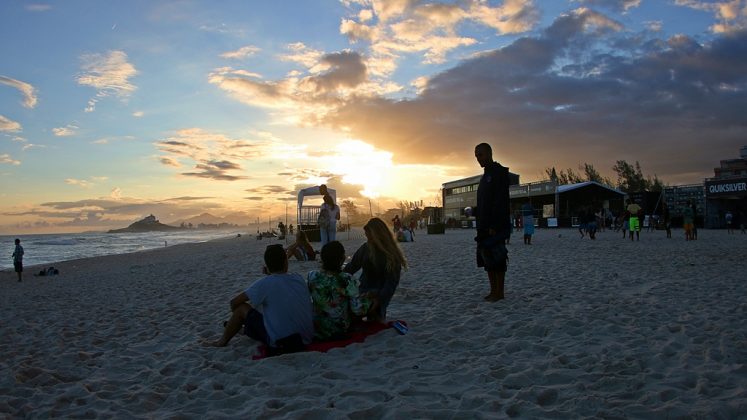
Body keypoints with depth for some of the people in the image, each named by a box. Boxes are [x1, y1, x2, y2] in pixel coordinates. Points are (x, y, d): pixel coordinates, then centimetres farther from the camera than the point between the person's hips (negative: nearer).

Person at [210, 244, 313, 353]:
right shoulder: (299, 279, 2)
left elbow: (234, 302, -3)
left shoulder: (265, 283, -12)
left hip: (280, 345, -5)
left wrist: (237, 316, 18)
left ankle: (222, 342, 29)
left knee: (241, 308, 10)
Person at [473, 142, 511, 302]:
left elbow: (500, 201, -17)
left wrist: (494, 226, -22)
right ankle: (494, 291, 15)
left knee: (496, 258, -6)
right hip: (485, 226, 9)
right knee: (487, 259, 9)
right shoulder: (486, 176, 20)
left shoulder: (499, 172, -9)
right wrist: (480, 226, 15)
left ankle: (499, 293, 1)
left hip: (496, 226, -9)